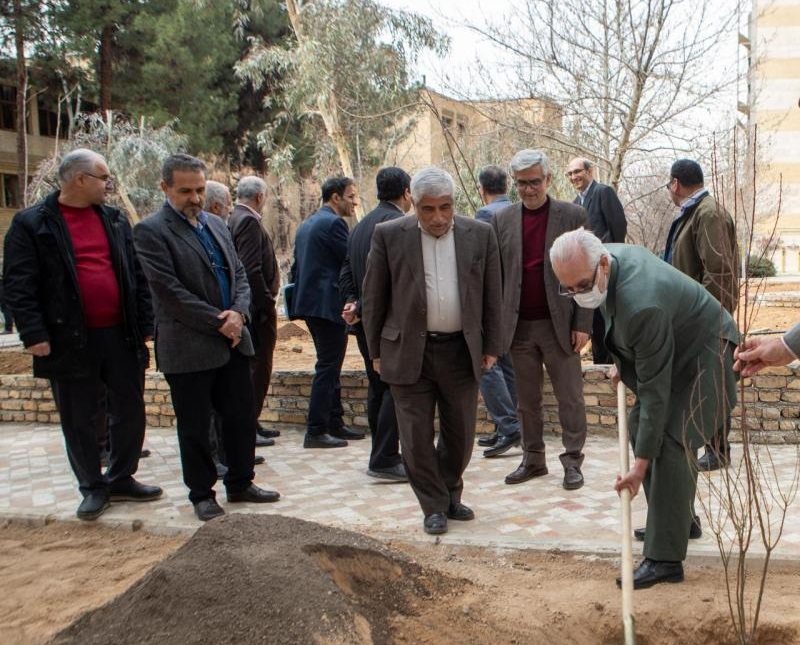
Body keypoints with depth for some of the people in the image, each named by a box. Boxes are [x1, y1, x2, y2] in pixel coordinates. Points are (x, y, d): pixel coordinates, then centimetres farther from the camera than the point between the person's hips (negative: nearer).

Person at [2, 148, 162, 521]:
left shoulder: (115, 220, 11)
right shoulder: (31, 224, -3)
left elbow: (137, 275, 11)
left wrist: (145, 325, 6)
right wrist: (34, 333, -15)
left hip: (122, 336, 4)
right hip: (71, 341, -4)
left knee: (130, 411, 10)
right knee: (80, 420, 7)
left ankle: (122, 479, 27)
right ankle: (93, 487, 22)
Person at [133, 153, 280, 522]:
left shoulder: (216, 225, 12)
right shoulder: (151, 231, -10)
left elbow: (239, 274, 12)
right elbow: (169, 291, -17)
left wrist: (238, 313, -7)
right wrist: (218, 322, -16)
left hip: (232, 340, 7)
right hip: (188, 348, -6)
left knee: (241, 417, 13)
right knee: (195, 427, 7)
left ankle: (240, 484, 28)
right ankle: (201, 494, 22)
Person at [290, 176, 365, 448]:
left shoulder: (307, 224, 17)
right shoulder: (333, 223, -13)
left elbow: (297, 265, 19)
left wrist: (299, 291, 22)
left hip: (311, 302, 10)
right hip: (329, 304, -10)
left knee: (330, 366, 16)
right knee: (327, 367, -5)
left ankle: (334, 423, 23)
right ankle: (316, 432, -2)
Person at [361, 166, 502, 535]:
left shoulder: (480, 235, 1)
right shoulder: (389, 236, -4)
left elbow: (492, 296, 7)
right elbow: (374, 297, 2)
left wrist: (491, 347, 6)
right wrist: (376, 351, 2)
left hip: (461, 350, 2)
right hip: (408, 352, -1)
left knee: (461, 433, 12)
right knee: (416, 436, 3)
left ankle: (450, 494, 35)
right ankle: (434, 506, 21)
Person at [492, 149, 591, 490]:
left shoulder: (572, 216, -1)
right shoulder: (503, 219, 7)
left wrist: (583, 324, -8)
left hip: (559, 324, -3)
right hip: (519, 326, 3)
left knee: (570, 397, 3)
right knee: (527, 399, 12)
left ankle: (572, 461, 14)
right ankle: (533, 459, 24)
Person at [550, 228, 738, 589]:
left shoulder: (642, 305, -38)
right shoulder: (610, 255, -11)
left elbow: (655, 389, -33)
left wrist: (641, 463, -30)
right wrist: (622, 362, 7)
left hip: (703, 355, -10)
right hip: (672, 351, 10)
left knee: (671, 442, -20)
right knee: (639, 424, 14)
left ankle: (664, 559, -15)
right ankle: (678, 519, 28)